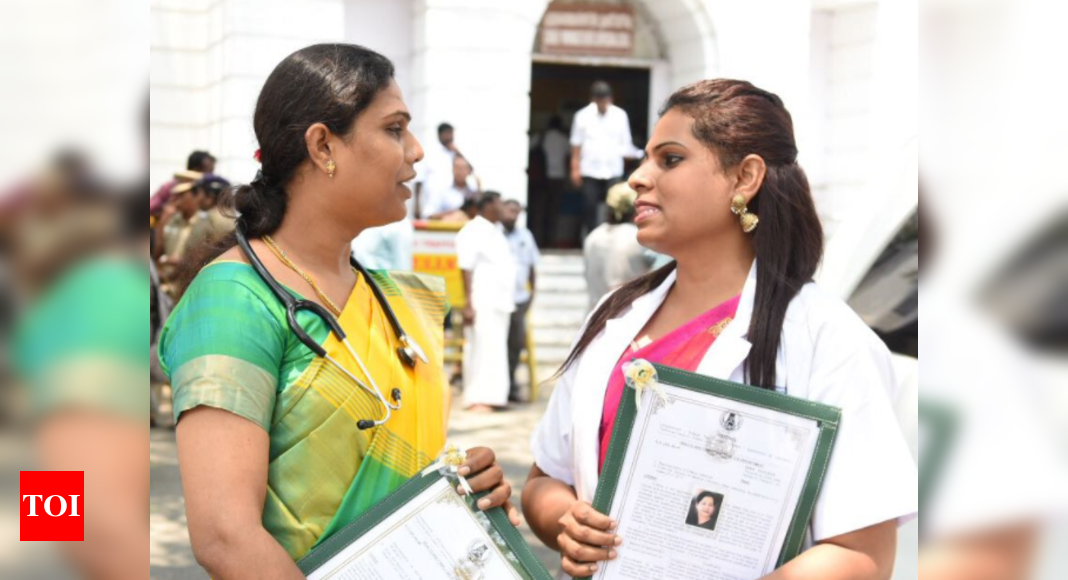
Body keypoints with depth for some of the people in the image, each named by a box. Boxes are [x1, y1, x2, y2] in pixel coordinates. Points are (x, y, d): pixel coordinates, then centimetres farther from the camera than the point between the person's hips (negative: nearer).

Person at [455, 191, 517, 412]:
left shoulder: (497, 231, 18)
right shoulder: (473, 231, -8)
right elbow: (466, 269, -14)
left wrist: (509, 301, 16)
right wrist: (468, 303, -20)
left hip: (500, 302, 8)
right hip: (482, 303, -8)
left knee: (496, 349, 8)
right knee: (482, 348, -10)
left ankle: (492, 396, 13)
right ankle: (477, 398, -8)